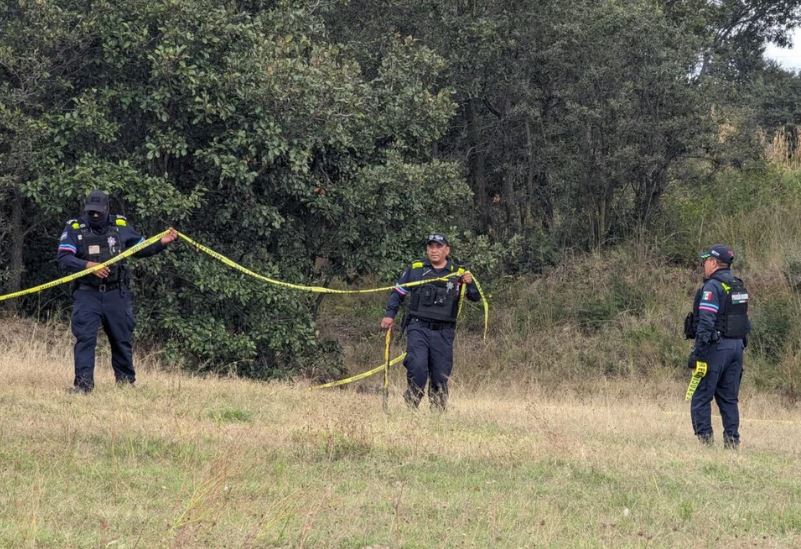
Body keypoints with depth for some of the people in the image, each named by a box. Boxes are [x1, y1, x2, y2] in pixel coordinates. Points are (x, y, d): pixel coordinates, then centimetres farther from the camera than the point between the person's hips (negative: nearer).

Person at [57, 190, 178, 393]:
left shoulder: (121, 227, 7)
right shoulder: (74, 228, -2)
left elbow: (141, 248, 19)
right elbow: (64, 259, -12)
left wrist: (161, 243, 3)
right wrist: (88, 265, -26)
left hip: (116, 294, 3)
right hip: (87, 294, -3)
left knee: (122, 340, 10)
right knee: (85, 338, -13)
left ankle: (126, 382, 25)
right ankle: (83, 384, -13)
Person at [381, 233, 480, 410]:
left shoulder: (458, 273, 8)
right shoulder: (415, 269, 8)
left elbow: (476, 297, 2)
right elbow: (398, 292, 15)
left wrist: (470, 284, -18)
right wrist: (389, 314, 5)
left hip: (443, 332, 1)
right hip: (418, 327, -1)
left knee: (441, 374, 3)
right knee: (418, 366, -19)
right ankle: (410, 407, -7)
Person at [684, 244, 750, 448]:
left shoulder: (712, 287, -12)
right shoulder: (739, 287, 14)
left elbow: (706, 323, -18)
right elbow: (744, 321, 16)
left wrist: (697, 353, -18)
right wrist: (740, 346, 19)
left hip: (716, 346, -8)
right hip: (737, 346, 8)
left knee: (701, 397, -3)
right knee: (729, 398, 10)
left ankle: (704, 438, -8)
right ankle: (732, 440, 6)